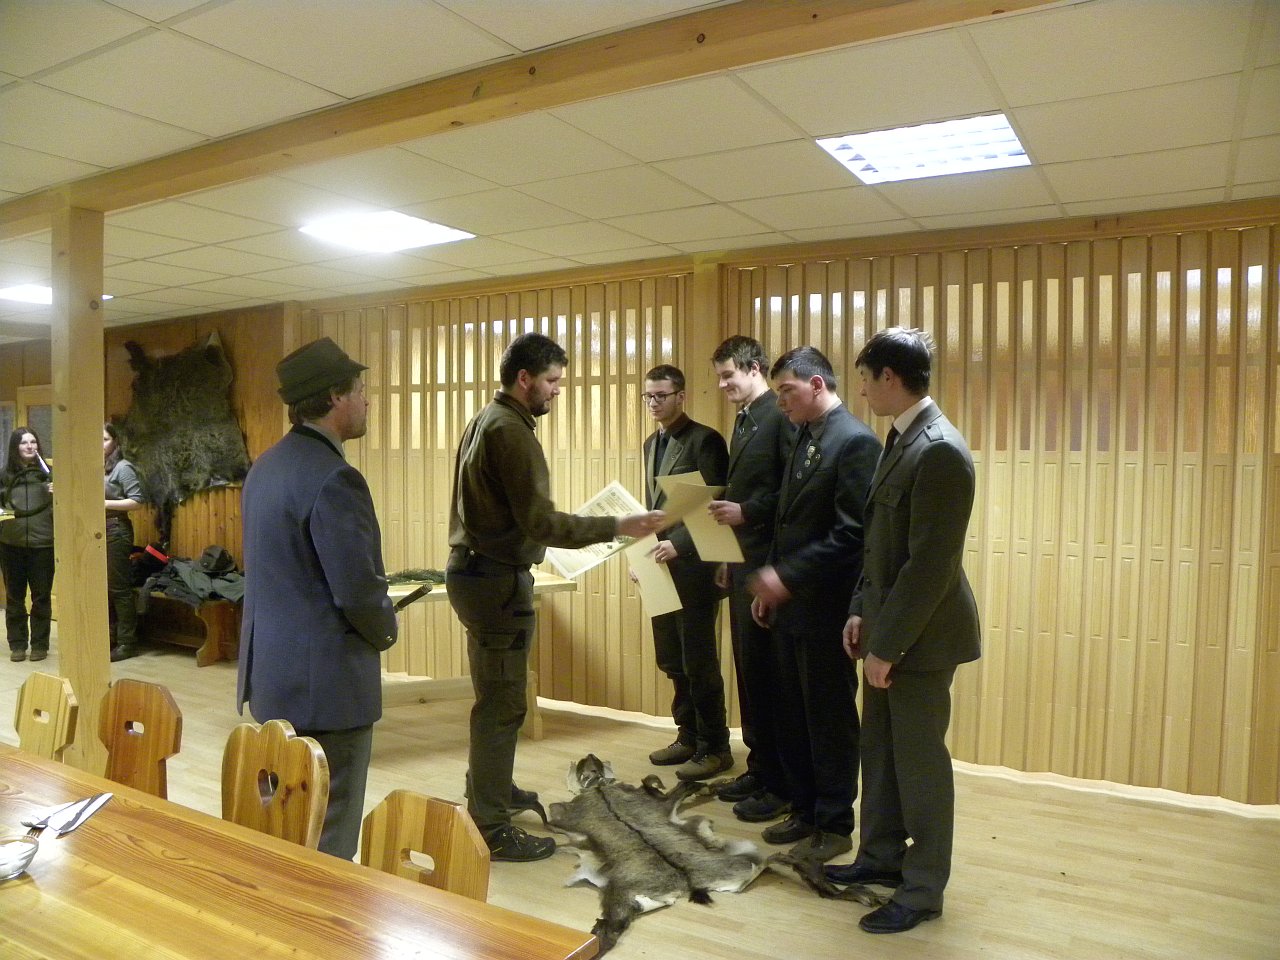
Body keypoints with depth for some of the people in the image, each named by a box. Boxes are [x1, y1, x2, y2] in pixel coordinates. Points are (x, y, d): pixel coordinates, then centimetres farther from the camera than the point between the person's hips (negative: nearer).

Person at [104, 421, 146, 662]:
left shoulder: (123, 467, -9)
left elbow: (137, 502, -14)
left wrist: (104, 503, -17)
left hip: (116, 530, -7)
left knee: (119, 588, -3)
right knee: (104, 587, 11)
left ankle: (127, 643, 4)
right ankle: (110, 637, 21)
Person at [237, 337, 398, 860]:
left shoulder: (266, 466, 9)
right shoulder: (334, 478, -21)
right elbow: (360, 591, -23)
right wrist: (386, 630, -2)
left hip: (271, 672, 10)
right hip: (324, 682, -10)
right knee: (328, 842, 3)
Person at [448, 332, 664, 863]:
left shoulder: (486, 420, 13)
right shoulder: (510, 430, -19)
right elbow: (540, 521, -24)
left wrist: (534, 539, 23)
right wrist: (618, 527, -22)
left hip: (476, 569, 11)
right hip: (497, 578, -11)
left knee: (495, 694, 23)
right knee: (502, 703, -3)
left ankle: (491, 787, 39)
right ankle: (491, 829, 7)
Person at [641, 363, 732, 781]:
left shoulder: (704, 440, -10)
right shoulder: (652, 443, 15)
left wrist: (678, 545, -23)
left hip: (692, 567, -8)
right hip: (661, 565, 8)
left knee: (699, 661, 0)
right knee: (672, 661, 13)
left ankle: (714, 747, 13)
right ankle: (688, 736, 27)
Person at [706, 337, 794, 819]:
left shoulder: (783, 415, -12)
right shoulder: (743, 420, 17)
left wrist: (746, 511, -23)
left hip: (769, 562, -9)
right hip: (743, 561, 9)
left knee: (767, 671, -2)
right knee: (748, 667, 15)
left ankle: (780, 783, 11)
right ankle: (759, 767, 27)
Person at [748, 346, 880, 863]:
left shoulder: (855, 441, -15)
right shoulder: (805, 437, 14)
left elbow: (852, 533, -21)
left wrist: (788, 576, -20)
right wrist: (771, 586, 14)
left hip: (827, 608, -8)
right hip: (791, 605, 8)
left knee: (830, 719, 5)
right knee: (793, 716, 16)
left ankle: (835, 825, 20)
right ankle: (805, 811, 31)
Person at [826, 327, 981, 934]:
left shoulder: (940, 450, -22)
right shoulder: (900, 438, 8)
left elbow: (931, 564, -23)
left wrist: (888, 645, -19)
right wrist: (861, 611, 11)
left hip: (921, 634, -9)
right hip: (887, 625, 9)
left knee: (920, 760, 6)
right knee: (880, 749, 19)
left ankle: (923, 890, 24)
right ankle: (883, 857, 37)